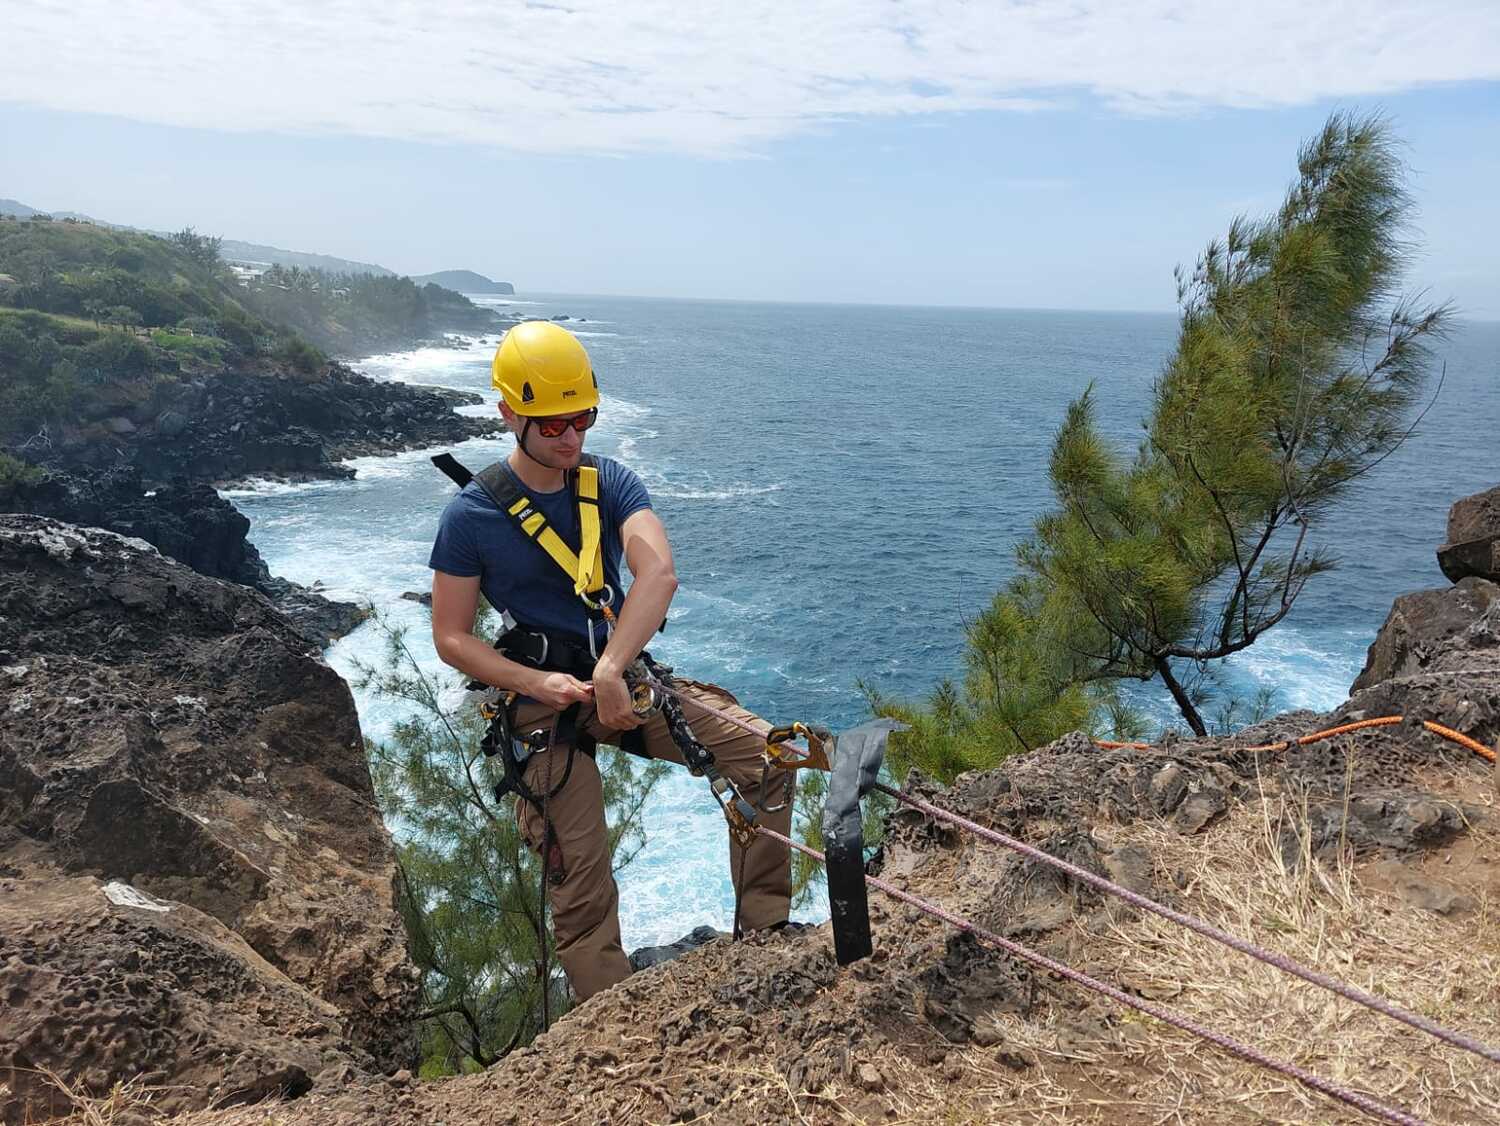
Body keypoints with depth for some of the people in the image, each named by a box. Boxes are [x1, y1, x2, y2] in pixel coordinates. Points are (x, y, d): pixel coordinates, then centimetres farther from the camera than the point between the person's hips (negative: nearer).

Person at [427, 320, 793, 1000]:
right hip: (546, 705, -3)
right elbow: (451, 638, -5)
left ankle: (763, 924, 1)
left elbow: (659, 573, -18)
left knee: (764, 750, -13)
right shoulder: (471, 515, -8)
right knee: (582, 884, -2)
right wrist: (542, 684, -20)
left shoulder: (610, 483, -1)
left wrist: (609, 671, -32)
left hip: (626, 678, 3)